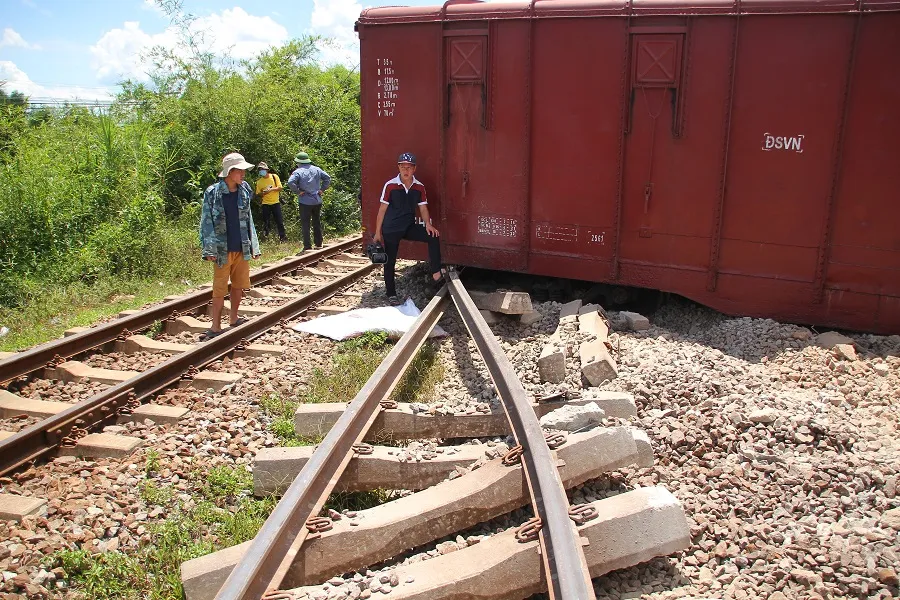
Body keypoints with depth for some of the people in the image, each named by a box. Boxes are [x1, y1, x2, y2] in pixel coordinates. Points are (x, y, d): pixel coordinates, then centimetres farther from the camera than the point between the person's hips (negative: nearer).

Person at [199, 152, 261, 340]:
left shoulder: (244, 191, 5)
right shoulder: (213, 193, -9)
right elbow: (206, 222, -7)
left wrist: (253, 245, 10)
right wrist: (210, 249, -13)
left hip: (242, 248, 5)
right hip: (223, 250, -5)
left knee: (239, 285, 14)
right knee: (220, 289, 1)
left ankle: (234, 319, 30)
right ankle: (216, 326, 9)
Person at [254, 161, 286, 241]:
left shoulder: (274, 177, -1)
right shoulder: (259, 181, 4)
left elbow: (280, 188, -5)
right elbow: (258, 194, 8)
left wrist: (271, 189, -18)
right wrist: (263, 193, -13)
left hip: (275, 202, -1)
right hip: (265, 204, 1)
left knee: (279, 221, 0)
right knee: (265, 222, 2)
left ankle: (283, 237, 8)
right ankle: (265, 237, 10)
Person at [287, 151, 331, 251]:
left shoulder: (298, 172, -11)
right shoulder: (316, 169, 5)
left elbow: (290, 182, -24)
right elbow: (328, 177, 6)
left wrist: (298, 192, -13)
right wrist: (321, 189, 5)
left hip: (305, 202, -5)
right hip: (317, 201, 5)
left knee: (305, 224, 1)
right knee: (317, 223, 16)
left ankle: (307, 247, -1)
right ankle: (319, 244, 22)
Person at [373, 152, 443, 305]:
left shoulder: (419, 187, -1)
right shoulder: (390, 186, -11)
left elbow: (423, 207, 4)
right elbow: (382, 209, -6)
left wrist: (428, 224, -16)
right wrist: (378, 233, -4)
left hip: (409, 227, 3)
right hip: (391, 229, -3)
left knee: (433, 237, -19)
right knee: (390, 262, 4)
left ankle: (436, 272, -12)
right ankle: (391, 294, 20)